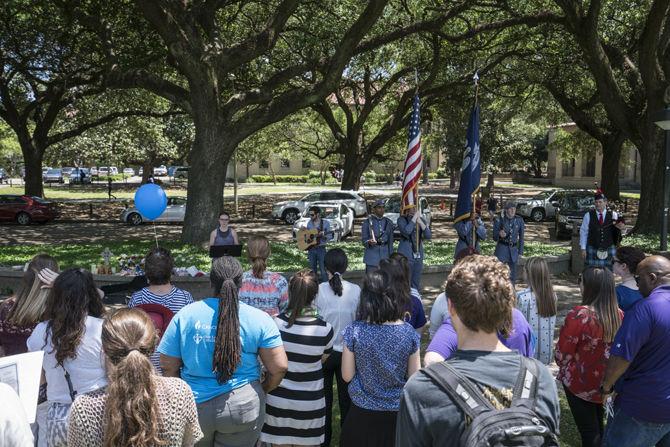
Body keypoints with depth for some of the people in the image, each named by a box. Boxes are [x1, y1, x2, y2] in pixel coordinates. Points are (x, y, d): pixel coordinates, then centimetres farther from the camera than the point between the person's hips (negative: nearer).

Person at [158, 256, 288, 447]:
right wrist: (262, 390, 9)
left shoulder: (185, 315, -8)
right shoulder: (259, 319, -11)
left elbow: (167, 366, -3)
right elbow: (279, 367, -10)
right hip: (243, 407, -1)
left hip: (193, 407, 1)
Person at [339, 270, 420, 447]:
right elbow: (414, 377, -4)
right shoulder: (409, 333, -12)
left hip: (362, 413, -1)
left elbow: (347, 376, -8)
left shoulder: (354, 331, -16)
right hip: (397, 411, 1)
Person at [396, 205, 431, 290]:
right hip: (406, 255, -5)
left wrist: (420, 222, -13)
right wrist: (414, 217, -17)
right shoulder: (402, 220, -5)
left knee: (416, 284, 11)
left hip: (418, 255, 5)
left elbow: (428, 236, -2)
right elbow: (406, 231, -24)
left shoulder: (421, 219, 8)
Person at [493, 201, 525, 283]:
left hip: (513, 250, 3)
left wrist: (520, 252, 8)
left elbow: (521, 238, 10)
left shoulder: (519, 220, 1)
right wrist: (499, 235, -25)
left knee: (512, 277, 8)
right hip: (502, 249, -3)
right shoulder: (499, 220, -6)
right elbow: (495, 238, -2)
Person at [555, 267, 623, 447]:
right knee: (598, 427, 23)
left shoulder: (579, 315, -24)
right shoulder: (620, 315, -7)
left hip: (581, 384, -5)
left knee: (588, 432, 8)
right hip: (607, 383, 5)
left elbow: (563, 353, -16)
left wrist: (564, 369, 4)